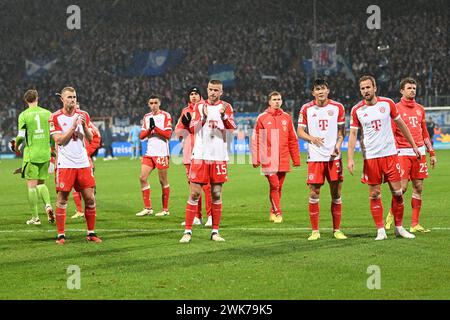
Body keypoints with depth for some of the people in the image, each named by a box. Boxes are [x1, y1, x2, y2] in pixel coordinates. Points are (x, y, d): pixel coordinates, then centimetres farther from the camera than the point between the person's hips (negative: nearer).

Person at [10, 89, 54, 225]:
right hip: (45, 154, 4)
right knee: (41, 183, 17)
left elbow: (21, 136, -10)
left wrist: (16, 146, 11)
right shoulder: (47, 113, 4)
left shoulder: (24, 115, -5)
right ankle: (48, 205, -7)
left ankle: (35, 217, 2)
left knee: (31, 185, 2)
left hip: (31, 154, -4)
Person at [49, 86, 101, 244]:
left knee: (90, 198, 0)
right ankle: (61, 235, 4)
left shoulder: (83, 115, 9)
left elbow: (90, 138, 6)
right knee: (62, 199, -3)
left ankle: (91, 233, 10)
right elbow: (59, 140, -10)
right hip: (65, 164, -3)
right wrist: (73, 126, -16)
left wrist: (84, 126, -12)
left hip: (83, 163, 3)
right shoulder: (55, 117, -1)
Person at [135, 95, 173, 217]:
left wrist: (155, 127, -18)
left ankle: (165, 209, 6)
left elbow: (167, 134, -10)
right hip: (149, 152, 6)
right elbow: (142, 136, 9)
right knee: (143, 178, -2)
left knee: (163, 181, -1)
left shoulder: (165, 116, -3)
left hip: (162, 153, -6)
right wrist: (149, 129, -9)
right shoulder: (146, 117, 14)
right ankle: (148, 208, 5)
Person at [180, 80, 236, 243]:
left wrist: (223, 115, -28)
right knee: (194, 193, -4)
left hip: (219, 157, 1)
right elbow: (192, 127, -8)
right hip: (200, 156, -1)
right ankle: (188, 231, 0)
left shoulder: (226, 107, 6)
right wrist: (203, 117, -26)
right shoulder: (199, 107, 6)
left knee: (216, 195, 4)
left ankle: (215, 231, 11)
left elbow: (232, 127, -10)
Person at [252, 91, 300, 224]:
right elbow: (255, 140, 0)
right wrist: (256, 159, -5)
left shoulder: (286, 118, 10)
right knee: (274, 186, -9)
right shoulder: (262, 118, 1)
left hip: (283, 160, 3)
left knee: (279, 187, 8)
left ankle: (273, 212, 19)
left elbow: (293, 140, 11)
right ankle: (278, 213, -6)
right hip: (268, 160, -3)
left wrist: (296, 158, 7)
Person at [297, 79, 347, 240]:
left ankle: (337, 230, 11)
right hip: (315, 157, 0)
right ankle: (315, 231, 6)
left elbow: (341, 131, 8)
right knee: (314, 194, -2)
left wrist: (338, 145, -10)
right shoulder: (306, 109, 3)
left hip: (333, 156, 1)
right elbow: (300, 131, 5)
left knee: (336, 194, 3)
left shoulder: (338, 107, 4)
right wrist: (312, 139, -14)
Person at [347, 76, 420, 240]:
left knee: (397, 192, 1)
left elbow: (401, 124, 10)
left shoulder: (387, 103, 0)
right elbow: (353, 135, 0)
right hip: (370, 157, -1)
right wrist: (350, 158, -10)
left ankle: (399, 227, 14)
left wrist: (413, 145, 13)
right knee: (375, 195, -1)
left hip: (390, 153, 1)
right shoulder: (357, 110, -2)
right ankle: (381, 231, 5)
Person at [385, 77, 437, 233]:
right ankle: (391, 214, 13)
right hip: (403, 152, -5)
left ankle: (415, 224, 7)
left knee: (418, 187, 3)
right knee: (402, 187, -11)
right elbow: (391, 134, -6)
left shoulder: (420, 109, 15)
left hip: (419, 151, 5)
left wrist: (432, 153, 18)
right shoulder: (396, 108, -2)